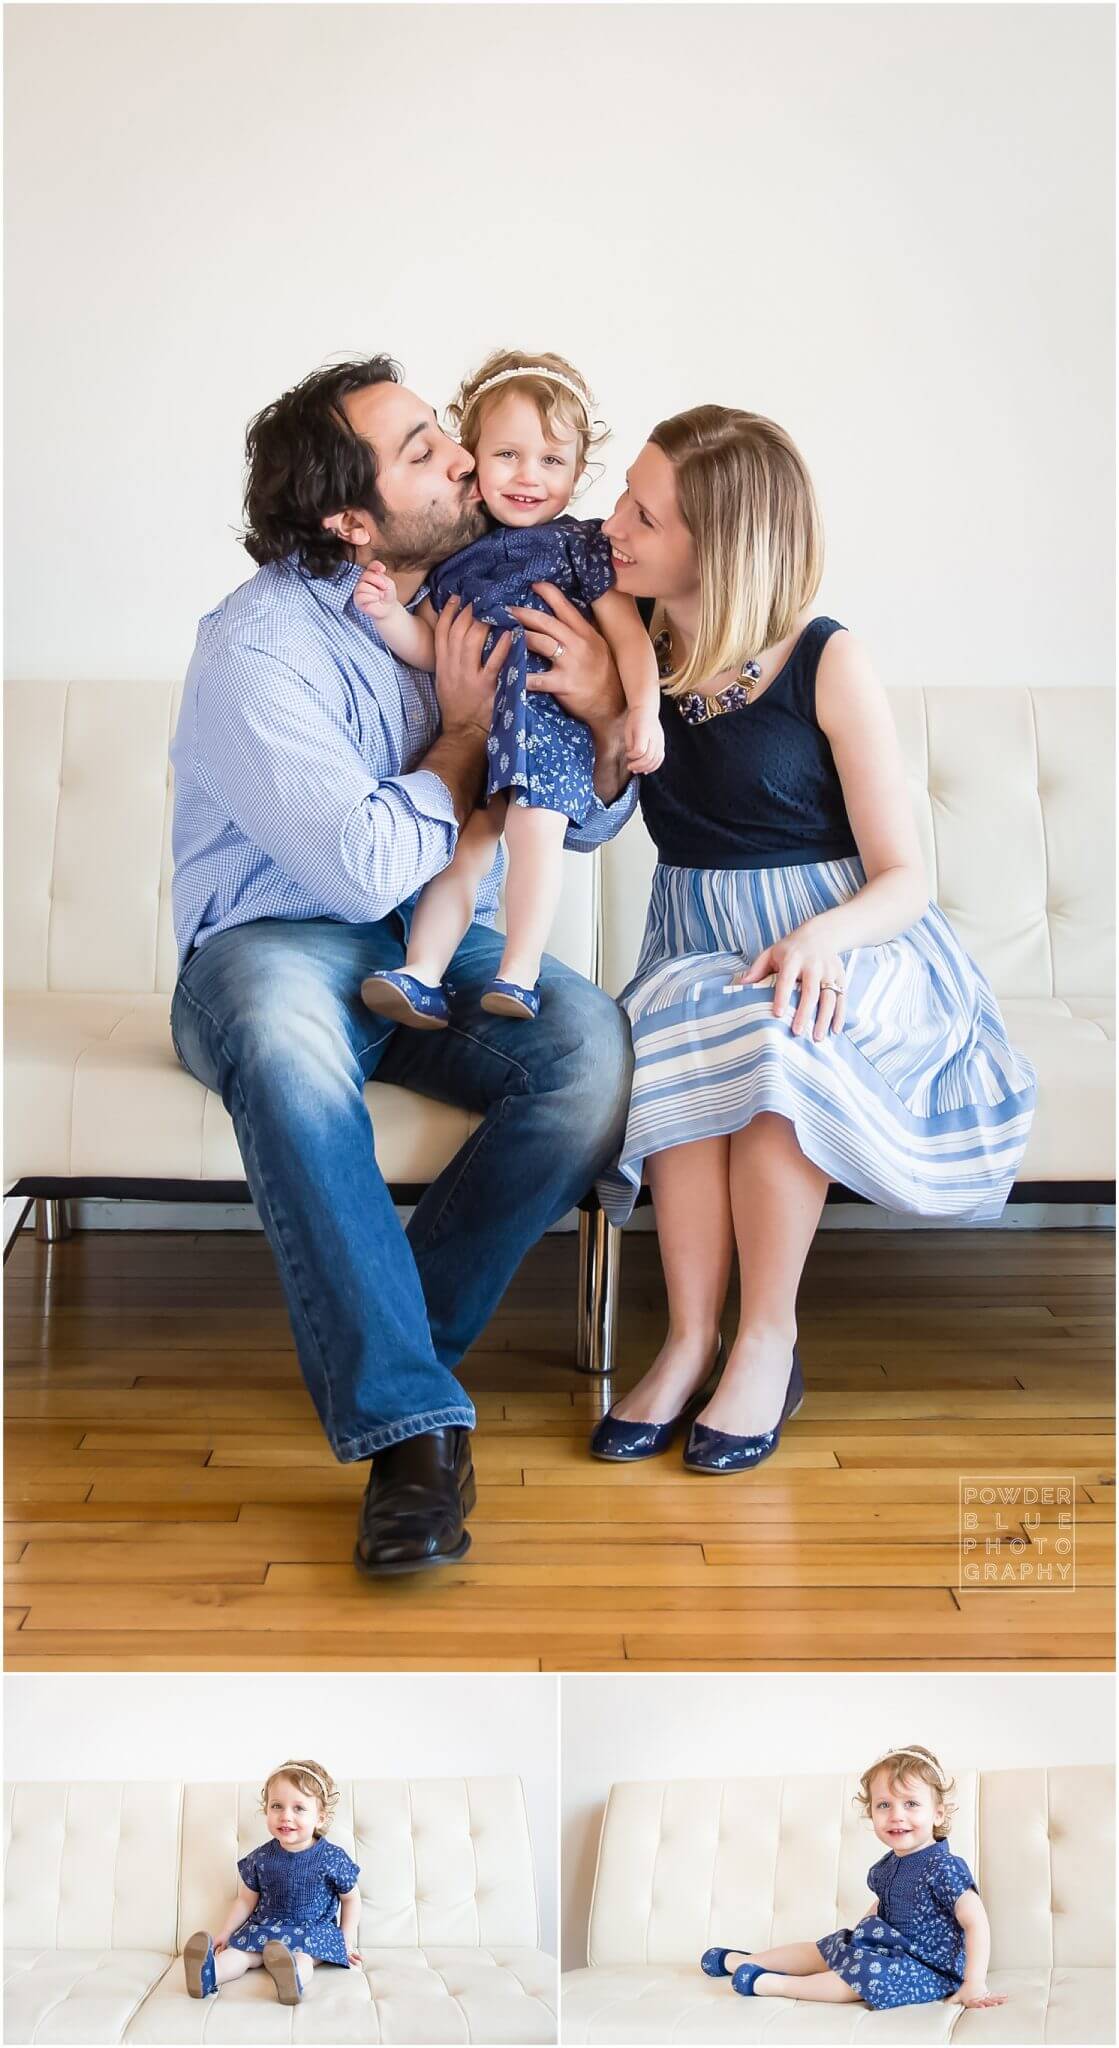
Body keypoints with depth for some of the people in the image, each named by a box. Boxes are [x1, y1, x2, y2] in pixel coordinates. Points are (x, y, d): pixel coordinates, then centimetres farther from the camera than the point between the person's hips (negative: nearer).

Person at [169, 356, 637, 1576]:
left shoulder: (478, 604, 5)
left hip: (445, 950, 5)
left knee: (599, 1048, -26)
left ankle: (373, 1349, -14)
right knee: (283, 1036, -41)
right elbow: (368, 867, -21)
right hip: (273, 944, -4)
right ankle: (409, 1423, -34)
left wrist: (608, 714, -13)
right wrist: (466, 727, -7)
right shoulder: (259, 643, -13)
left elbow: (587, 823, 9)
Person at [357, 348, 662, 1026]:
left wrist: (645, 711, -16)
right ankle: (423, 976, 1)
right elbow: (431, 648, 16)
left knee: (534, 824, -22)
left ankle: (519, 976, -19)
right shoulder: (456, 551, 14)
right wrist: (388, 612, -2)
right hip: (473, 727, 5)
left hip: (554, 722, -5)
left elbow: (629, 632, -4)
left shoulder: (580, 545, 1)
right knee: (466, 842, 1)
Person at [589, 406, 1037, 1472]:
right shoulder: (637, 653, 3)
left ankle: (768, 1343, -21)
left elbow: (905, 878, -9)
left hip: (839, 947, -3)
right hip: (696, 953, 3)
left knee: (771, 1035, -35)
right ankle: (690, 1344, -22)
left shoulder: (828, 664, -9)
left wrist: (824, 936, -30)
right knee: (678, 1044, -30)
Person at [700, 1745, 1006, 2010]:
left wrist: (974, 1986, -31)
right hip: (887, 1950, 9)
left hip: (930, 1969, -9)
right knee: (824, 1948, 12)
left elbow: (977, 1923, -27)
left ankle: (772, 1984, -21)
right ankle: (740, 1961, 30)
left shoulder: (945, 1868, -23)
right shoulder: (885, 1866, 4)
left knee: (872, 1974, -32)